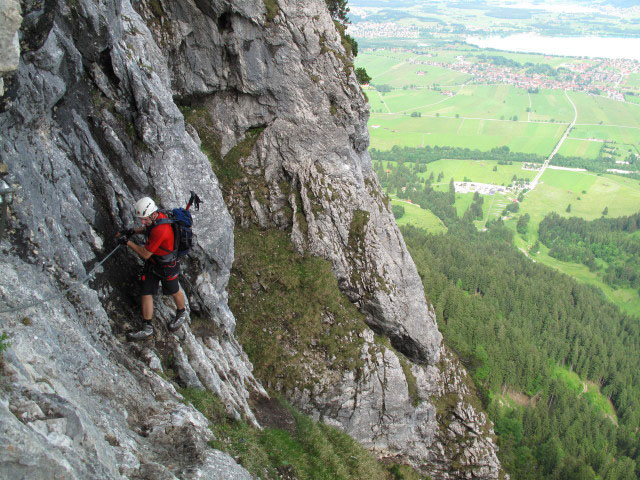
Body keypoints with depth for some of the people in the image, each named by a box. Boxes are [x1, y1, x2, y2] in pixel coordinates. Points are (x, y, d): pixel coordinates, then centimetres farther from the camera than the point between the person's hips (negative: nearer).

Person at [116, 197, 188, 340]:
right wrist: (133, 231, 0)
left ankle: (182, 313, 47)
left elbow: (145, 254, -28)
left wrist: (127, 242, -19)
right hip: (152, 263, 8)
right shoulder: (156, 217, -10)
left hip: (167, 266, -8)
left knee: (174, 291, 18)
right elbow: (148, 228, 17)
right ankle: (147, 328, 17)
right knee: (146, 294, 7)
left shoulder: (160, 230, -37)